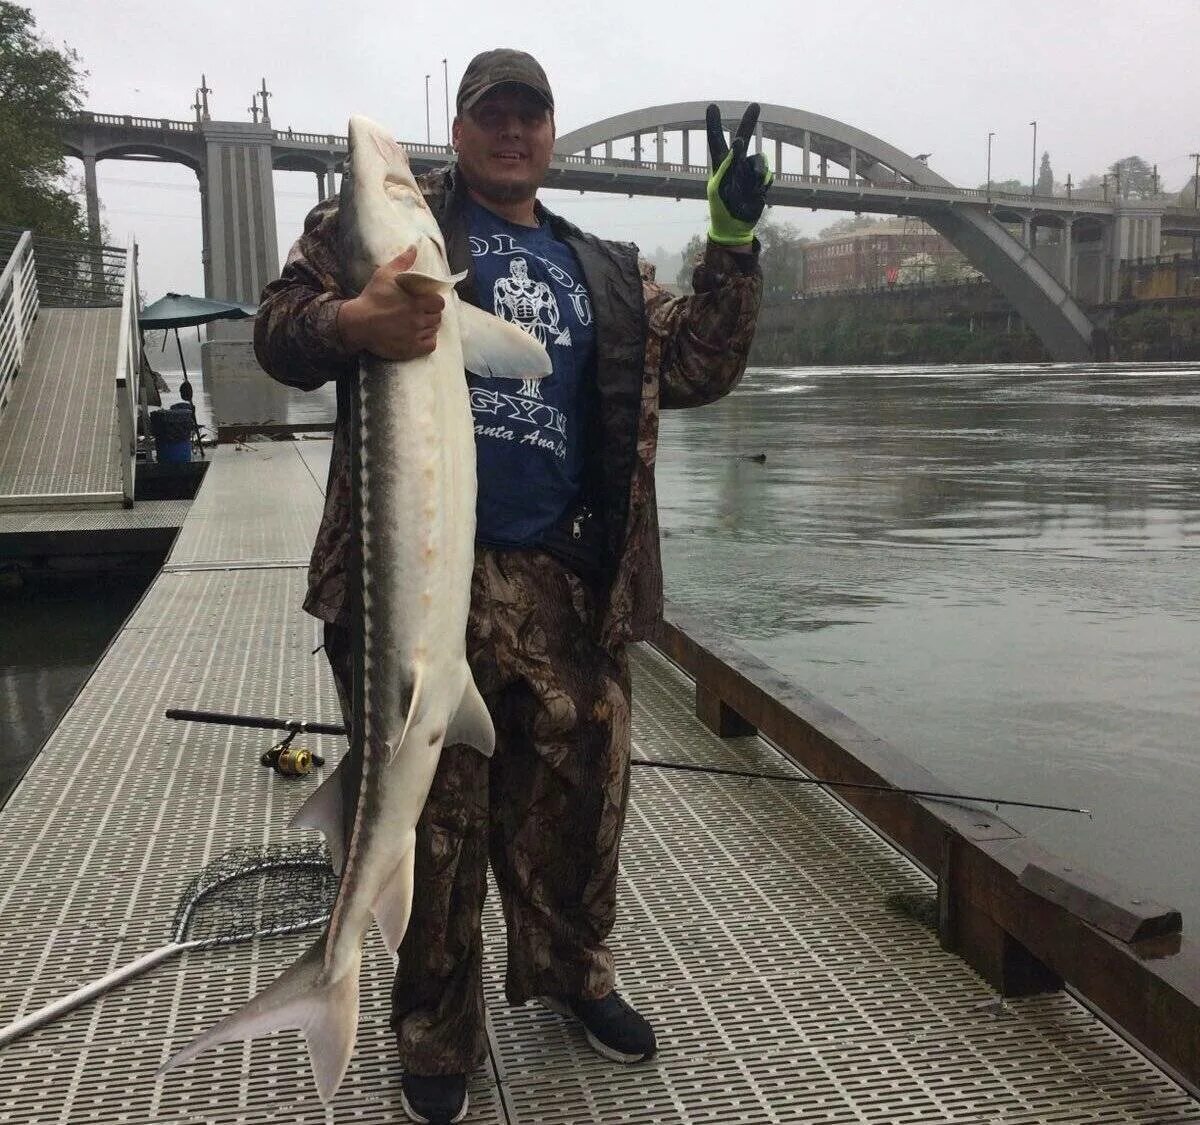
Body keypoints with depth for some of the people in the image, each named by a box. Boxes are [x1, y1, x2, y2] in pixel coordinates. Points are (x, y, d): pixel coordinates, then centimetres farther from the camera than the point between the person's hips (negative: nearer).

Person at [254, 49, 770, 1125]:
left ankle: (569, 970, 38)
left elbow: (697, 369, 14)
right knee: (433, 811, 5)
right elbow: (279, 327, 4)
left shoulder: (606, 272, 19)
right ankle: (436, 1031, 26)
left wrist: (733, 241, 4)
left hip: (561, 583, 4)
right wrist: (350, 323, -19)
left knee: (577, 792, 12)